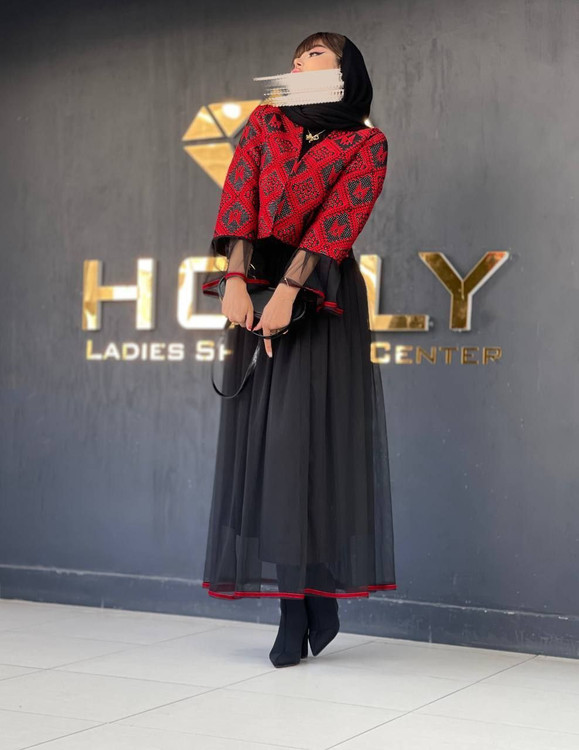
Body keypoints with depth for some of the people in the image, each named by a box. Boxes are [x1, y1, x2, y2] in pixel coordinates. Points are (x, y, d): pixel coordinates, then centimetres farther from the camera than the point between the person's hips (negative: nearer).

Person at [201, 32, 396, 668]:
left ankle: (318, 597, 1)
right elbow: (238, 199, 1)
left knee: (314, 437, -8)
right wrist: (237, 281, -12)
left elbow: (336, 221, -10)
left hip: (320, 296, -3)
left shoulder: (366, 145, 4)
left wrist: (288, 290, -21)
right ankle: (294, 612, 2)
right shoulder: (264, 123, 15)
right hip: (257, 291, 4)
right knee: (264, 438, -1)